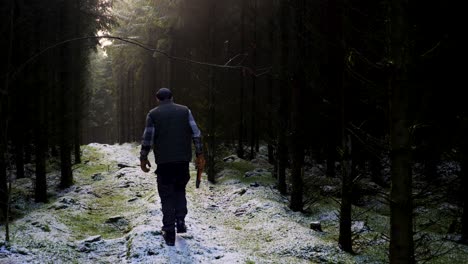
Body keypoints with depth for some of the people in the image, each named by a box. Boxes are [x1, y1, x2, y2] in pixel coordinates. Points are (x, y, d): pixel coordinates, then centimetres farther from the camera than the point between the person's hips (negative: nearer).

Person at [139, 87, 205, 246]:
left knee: (167, 195, 5)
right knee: (180, 189, 22)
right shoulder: (185, 111, 6)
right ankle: (180, 221, 9)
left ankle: (169, 233, 3)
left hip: (164, 161, -1)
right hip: (183, 159, 2)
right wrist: (199, 154, 6)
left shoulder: (153, 114, 2)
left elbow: (147, 139, -2)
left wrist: (143, 158, 8)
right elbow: (196, 134, 1)